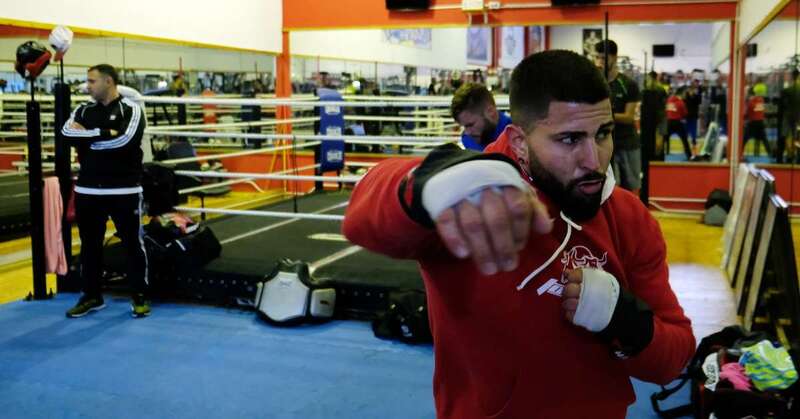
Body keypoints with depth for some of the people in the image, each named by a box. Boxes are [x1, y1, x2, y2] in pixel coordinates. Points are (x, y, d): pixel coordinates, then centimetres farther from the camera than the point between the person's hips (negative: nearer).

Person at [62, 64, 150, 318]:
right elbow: (66, 133, -9)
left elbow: (123, 140, -22)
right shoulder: (84, 111, 9)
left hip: (124, 191, -5)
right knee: (90, 245, 13)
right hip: (88, 190, 5)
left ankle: (140, 296, 16)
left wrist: (86, 136, -10)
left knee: (133, 244, 4)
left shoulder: (131, 109, -5)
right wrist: (104, 134, -18)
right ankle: (92, 296, 26)